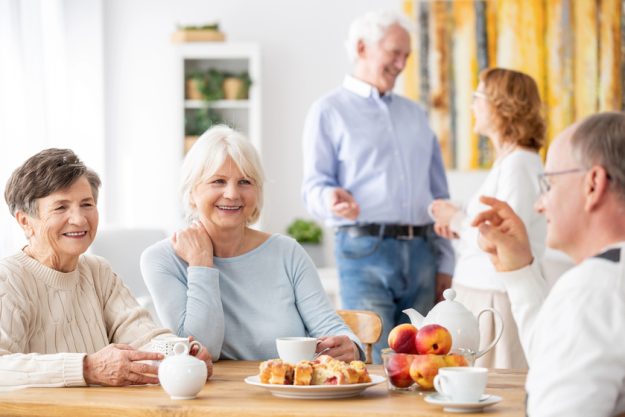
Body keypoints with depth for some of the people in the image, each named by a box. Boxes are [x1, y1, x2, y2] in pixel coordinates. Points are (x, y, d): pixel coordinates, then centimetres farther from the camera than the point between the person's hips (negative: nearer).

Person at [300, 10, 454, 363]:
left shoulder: (415, 114, 21)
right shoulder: (330, 111, 5)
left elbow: (439, 194, 19)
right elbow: (314, 186, -2)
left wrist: (445, 264, 11)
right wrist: (331, 199, -27)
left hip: (421, 254, 5)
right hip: (365, 252, -5)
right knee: (371, 367, -9)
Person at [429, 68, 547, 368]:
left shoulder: (518, 165, -14)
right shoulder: (508, 162, 15)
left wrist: (457, 219, -7)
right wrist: (459, 228, 8)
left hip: (498, 296, -9)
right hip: (480, 295, 9)